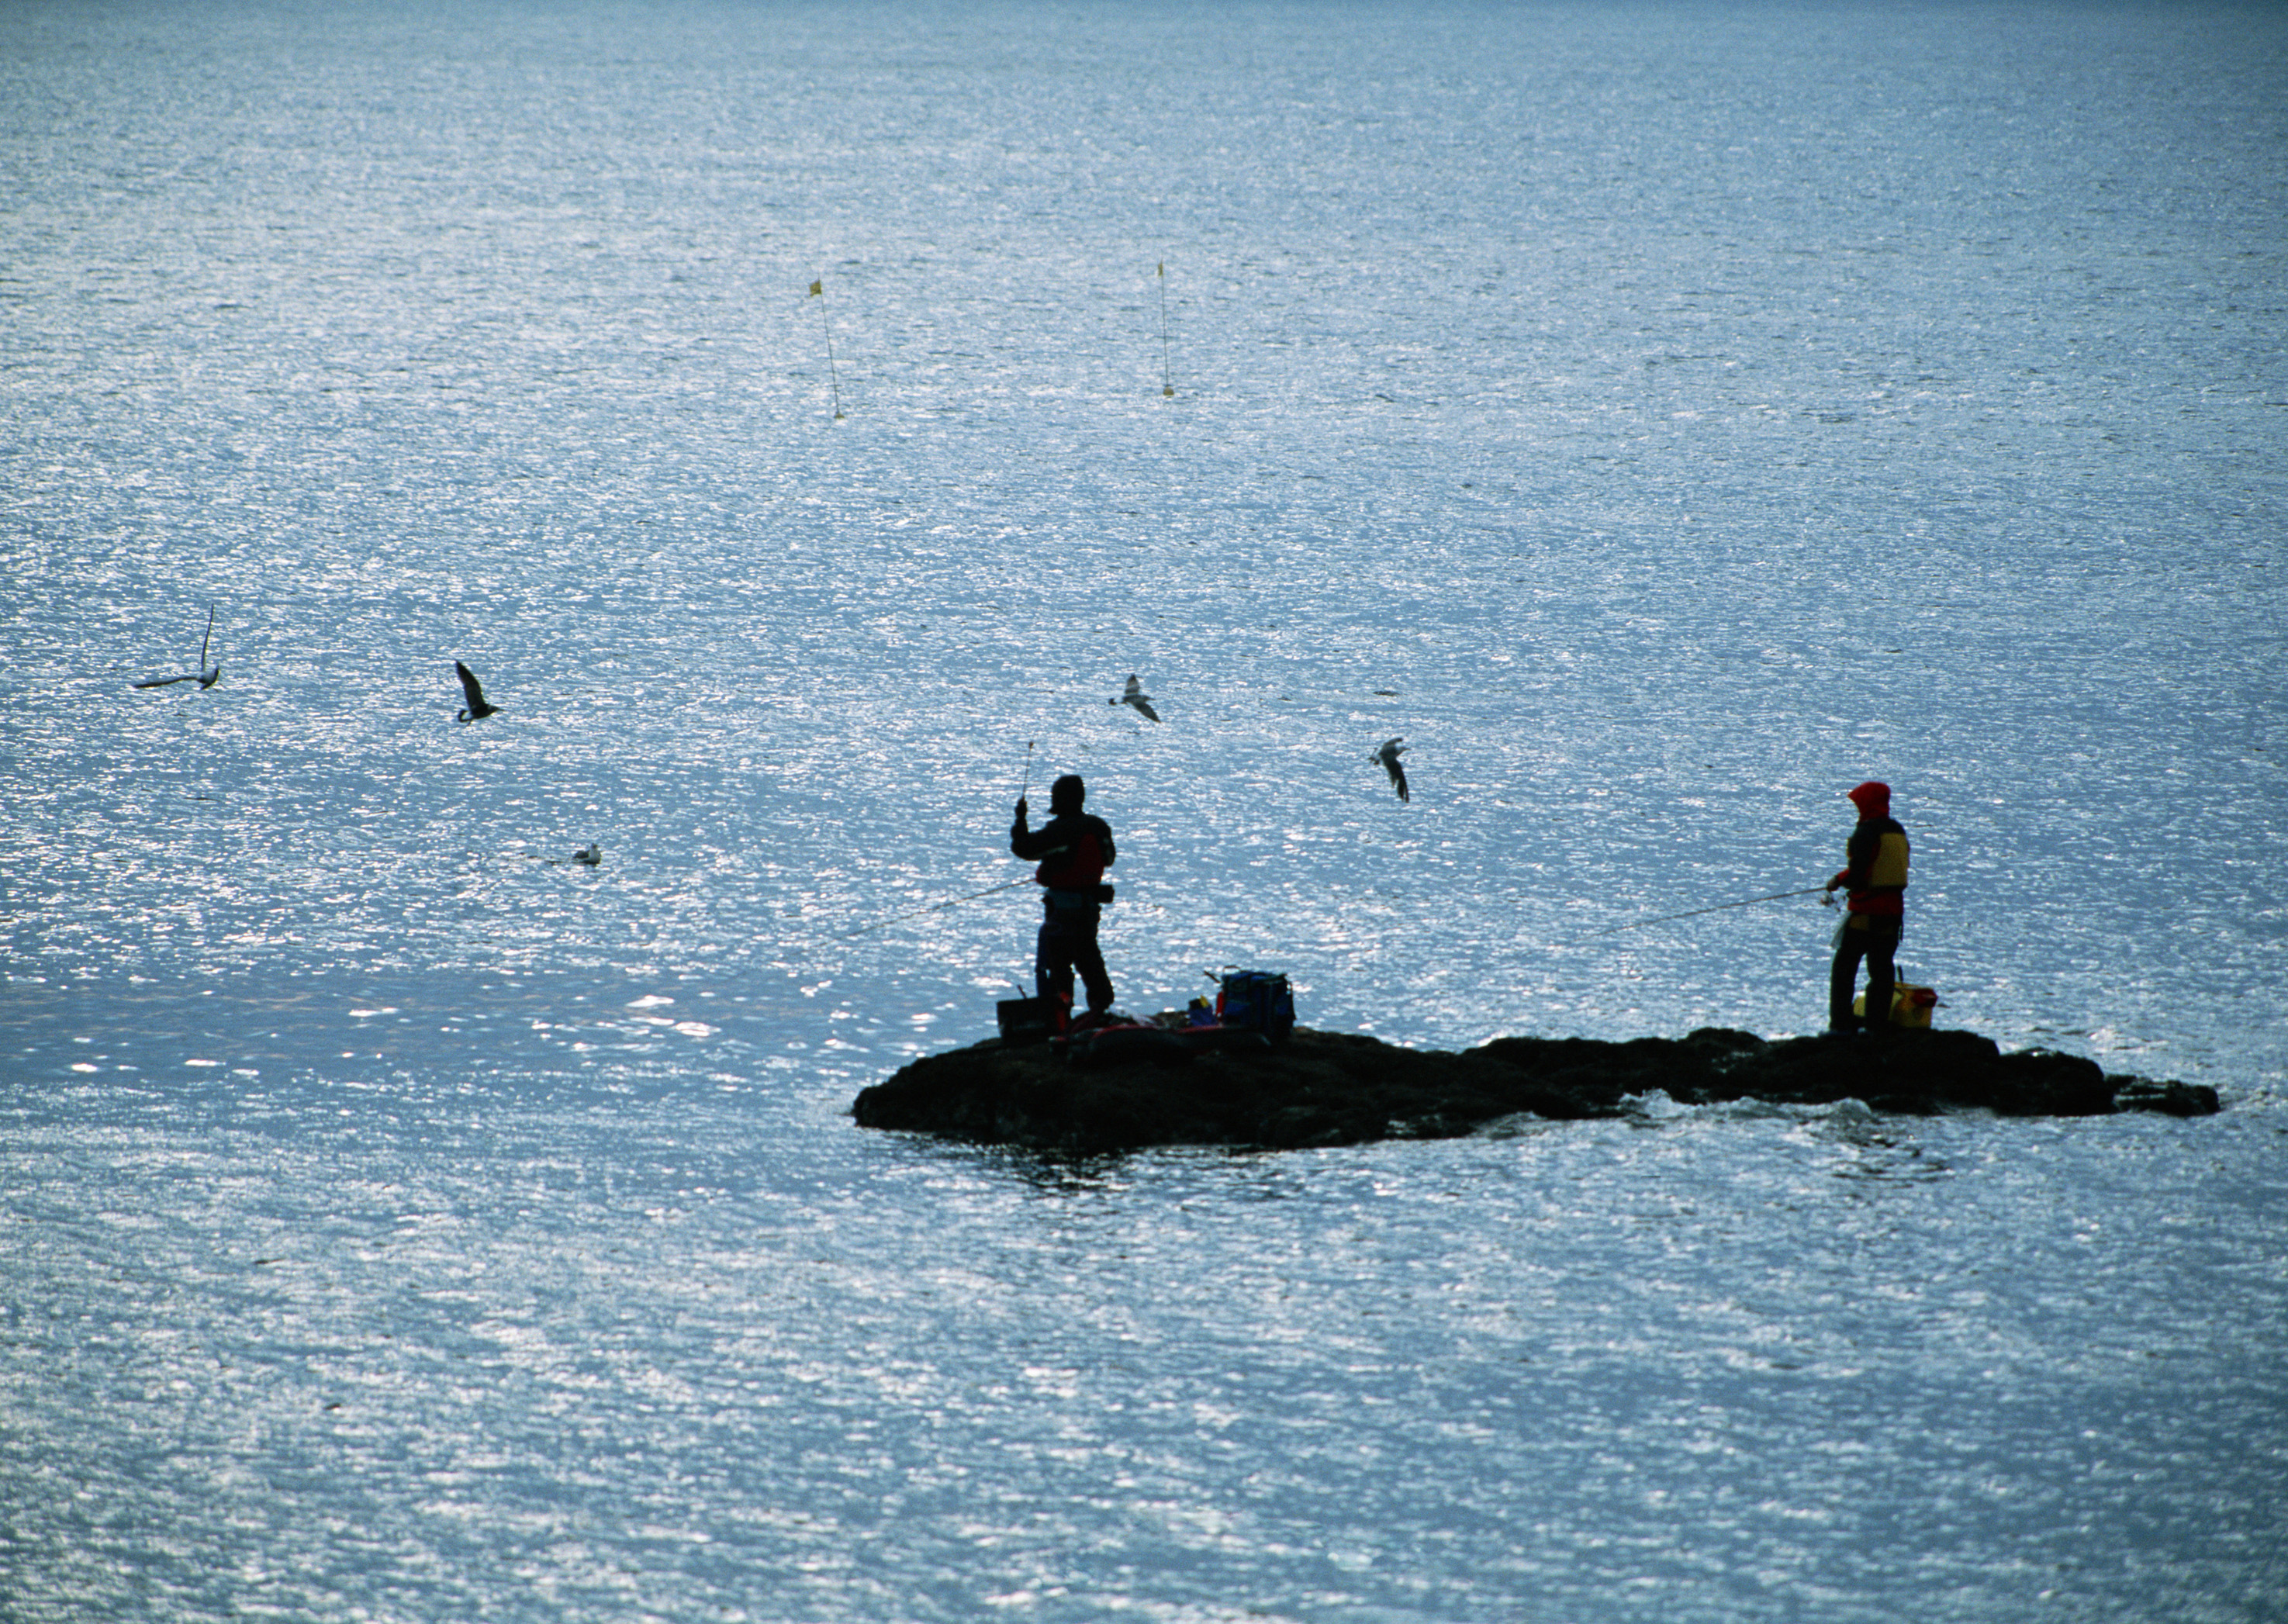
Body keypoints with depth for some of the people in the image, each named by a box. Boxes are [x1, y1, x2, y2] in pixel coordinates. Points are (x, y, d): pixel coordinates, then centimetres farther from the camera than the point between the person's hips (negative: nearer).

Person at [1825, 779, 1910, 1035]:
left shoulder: (1866, 832, -13)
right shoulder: (1897, 831, 10)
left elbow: (1857, 872, -18)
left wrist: (1837, 880, 3)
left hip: (1865, 912, -7)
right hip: (1893, 910, 7)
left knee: (1845, 966, 0)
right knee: (1882, 967, 10)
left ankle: (1841, 1023, -4)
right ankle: (1878, 1024, 8)